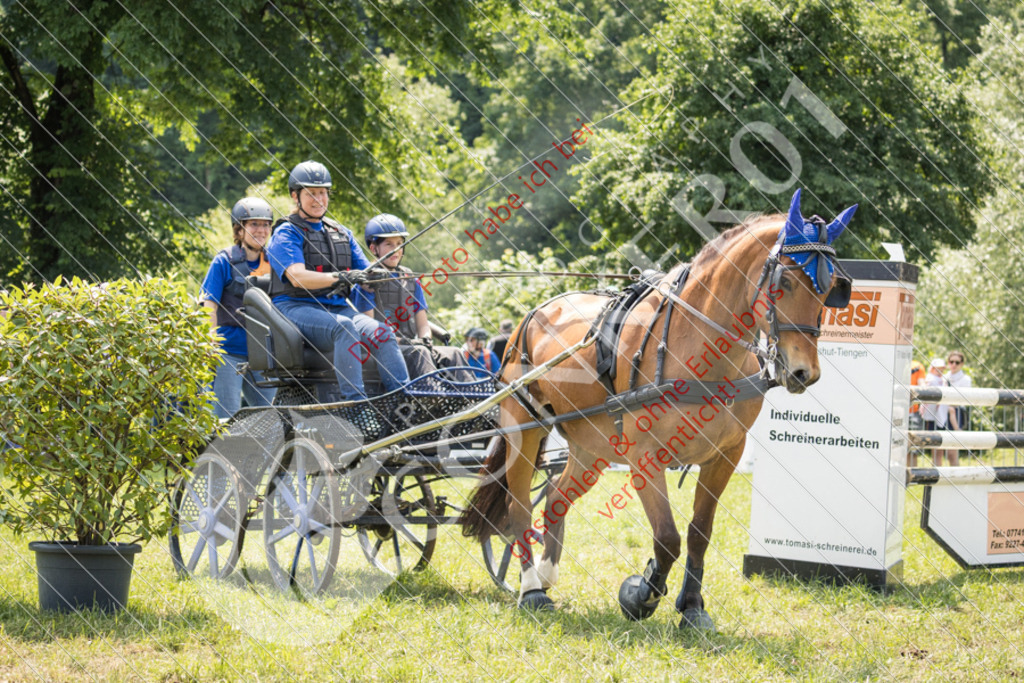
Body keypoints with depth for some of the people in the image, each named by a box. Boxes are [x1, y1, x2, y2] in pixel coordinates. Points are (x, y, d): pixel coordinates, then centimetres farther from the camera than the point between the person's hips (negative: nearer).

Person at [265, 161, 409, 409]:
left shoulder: (342, 233, 23)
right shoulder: (287, 234, 2)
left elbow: (366, 274, 17)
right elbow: (297, 277, -15)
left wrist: (378, 275, -9)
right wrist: (338, 278, -31)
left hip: (338, 308, 6)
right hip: (296, 308, -6)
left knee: (381, 331, -23)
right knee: (343, 327, -36)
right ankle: (354, 400, -43)